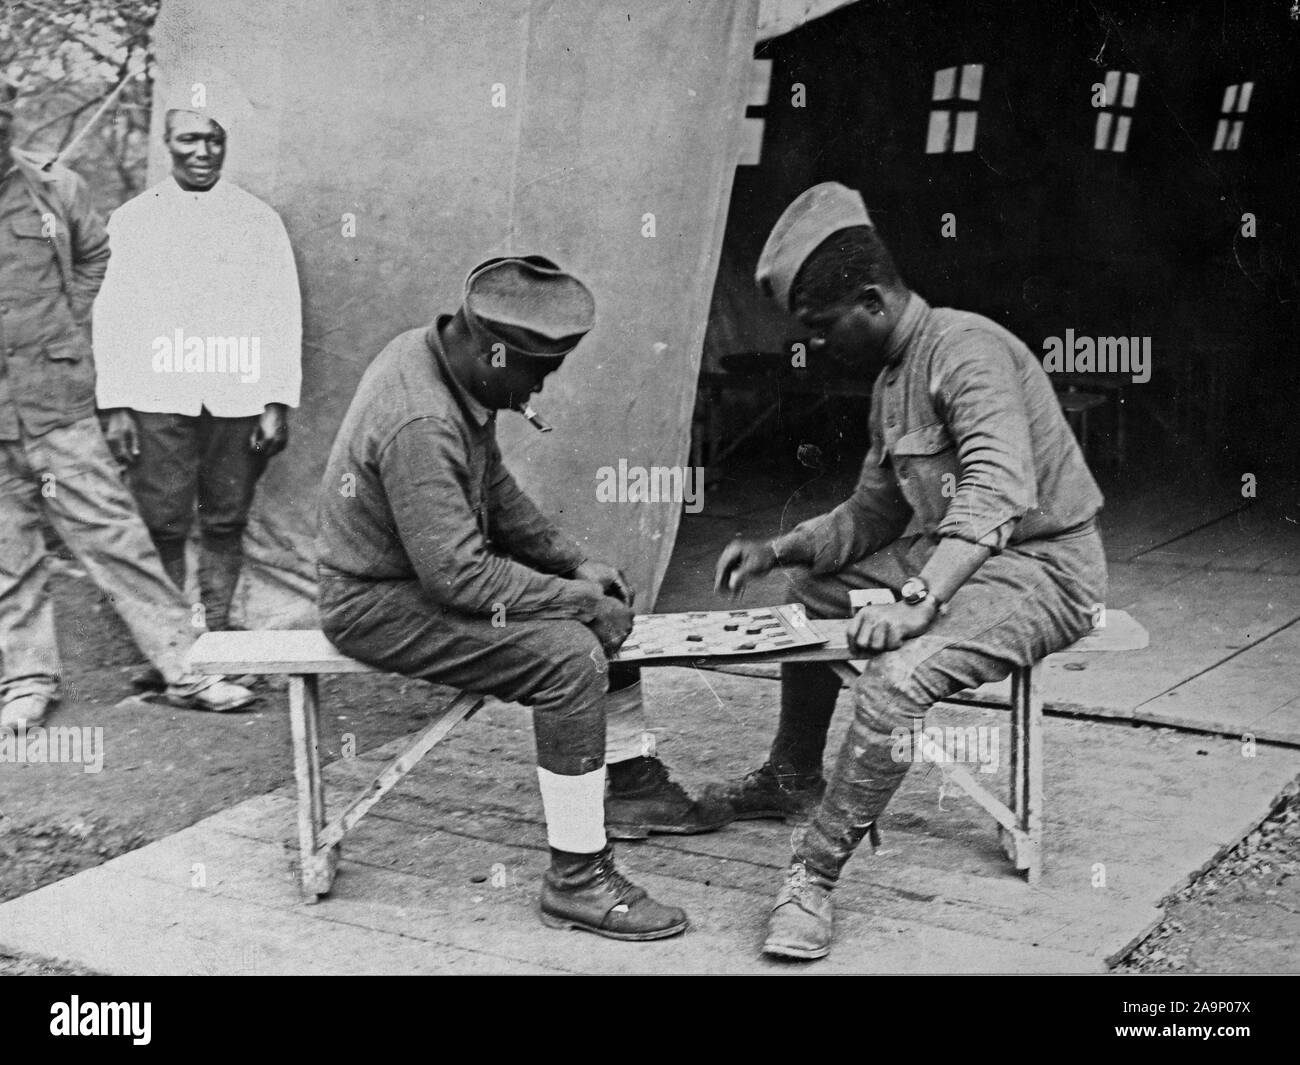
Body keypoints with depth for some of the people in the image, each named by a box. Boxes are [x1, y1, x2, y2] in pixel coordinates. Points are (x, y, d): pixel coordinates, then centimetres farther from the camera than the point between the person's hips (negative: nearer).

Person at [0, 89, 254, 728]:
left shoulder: (53, 188, -1)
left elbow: (96, 256, 16)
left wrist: (72, 329, 9)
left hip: (58, 401, 0)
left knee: (110, 530, 1)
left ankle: (184, 667, 7)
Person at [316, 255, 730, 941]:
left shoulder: (438, 354, -1)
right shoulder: (421, 424, -32)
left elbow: (494, 489, 12)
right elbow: (458, 576, -31)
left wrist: (573, 562, 4)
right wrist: (576, 598, -21)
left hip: (435, 562, 10)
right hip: (379, 604, -10)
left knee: (605, 608, 15)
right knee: (572, 657, -25)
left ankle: (635, 787, 28)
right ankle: (576, 880, -15)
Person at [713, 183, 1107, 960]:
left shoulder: (965, 349, -21)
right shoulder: (892, 378, 11)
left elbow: (998, 490, -35)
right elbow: (871, 515, 17)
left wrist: (919, 601, -44)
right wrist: (777, 551, 4)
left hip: (1044, 568, -10)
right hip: (955, 557, 11)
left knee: (898, 677, -33)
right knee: (815, 588, 21)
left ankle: (815, 875, -22)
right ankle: (795, 780, 36)